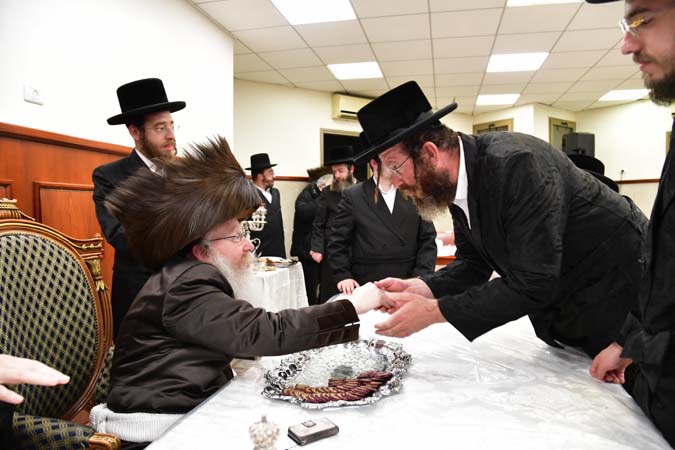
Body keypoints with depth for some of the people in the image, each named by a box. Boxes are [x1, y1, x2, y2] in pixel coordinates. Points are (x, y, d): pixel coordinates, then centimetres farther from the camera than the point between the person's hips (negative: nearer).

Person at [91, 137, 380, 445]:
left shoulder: (198, 282, 8)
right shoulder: (188, 288, -21)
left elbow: (246, 338, 4)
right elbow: (264, 333, -28)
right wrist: (352, 309, -25)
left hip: (193, 406, 8)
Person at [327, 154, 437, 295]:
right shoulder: (353, 196, 0)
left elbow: (428, 239, 4)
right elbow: (337, 240, 1)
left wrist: (420, 276, -6)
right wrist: (343, 276, -9)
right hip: (366, 288, -1)